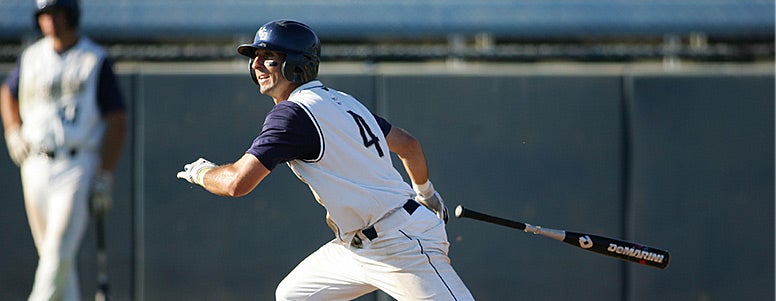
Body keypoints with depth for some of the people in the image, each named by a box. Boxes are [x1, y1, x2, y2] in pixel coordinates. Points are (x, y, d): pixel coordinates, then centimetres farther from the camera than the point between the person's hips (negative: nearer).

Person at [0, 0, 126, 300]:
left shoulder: (95, 60, -4)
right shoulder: (31, 57, 10)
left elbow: (116, 123, -5)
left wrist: (104, 179, -11)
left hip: (77, 166, -5)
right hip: (35, 166, 5)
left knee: (59, 252, -15)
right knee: (49, 253, 8)